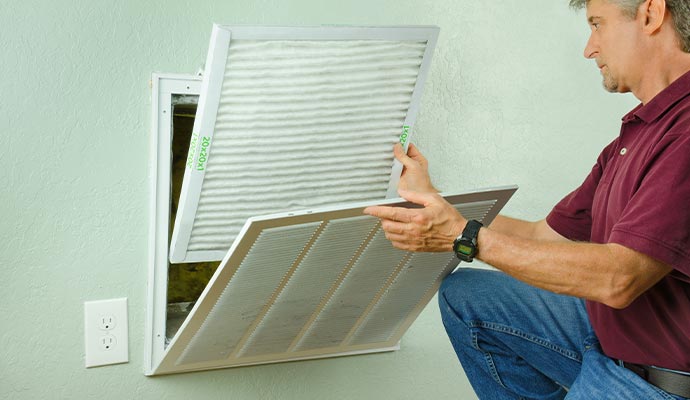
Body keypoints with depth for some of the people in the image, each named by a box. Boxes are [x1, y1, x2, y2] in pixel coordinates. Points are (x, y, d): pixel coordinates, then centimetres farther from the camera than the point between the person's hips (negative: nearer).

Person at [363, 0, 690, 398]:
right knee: (464, 294, 8)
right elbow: (548, 235, 10)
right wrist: (432, 202, 12)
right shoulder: (637, 131, 7)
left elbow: (617, 280, -29)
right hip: (604, 331, 9)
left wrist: (465, 236, -26)